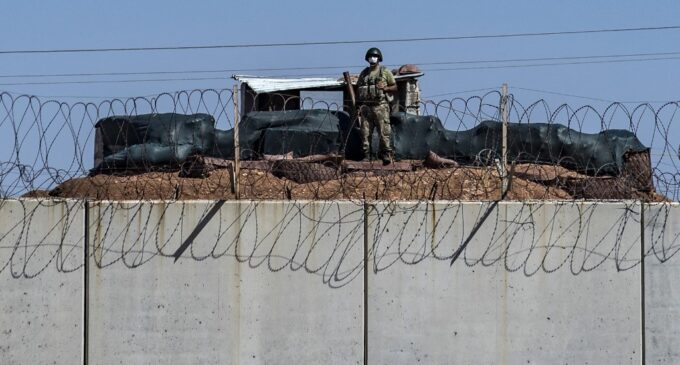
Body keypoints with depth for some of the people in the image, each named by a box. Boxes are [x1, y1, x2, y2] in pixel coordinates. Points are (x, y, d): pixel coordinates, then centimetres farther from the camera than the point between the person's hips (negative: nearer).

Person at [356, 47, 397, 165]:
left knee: (384, 131, -10)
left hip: (380, 106, -4)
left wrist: (385, 88, -12)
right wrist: (358, 106, 6)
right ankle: (366, 155, 4)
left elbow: (395, 87, 8)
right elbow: (358, 90, 17)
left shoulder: (385, 71, 6)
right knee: (365, 133, 1)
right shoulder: (364, 73, 16)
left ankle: (387, 154, -11)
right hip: (366, 106, 4)